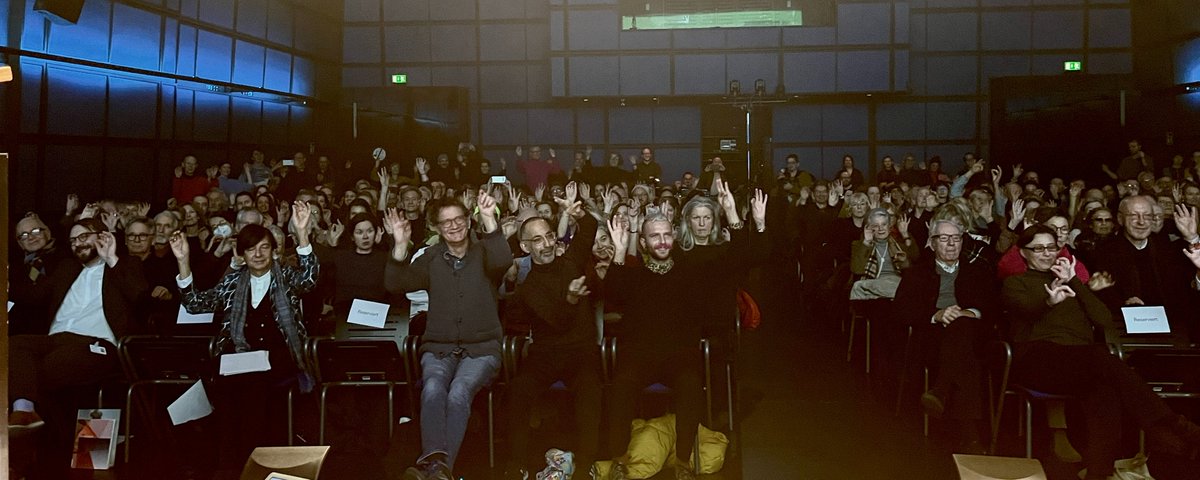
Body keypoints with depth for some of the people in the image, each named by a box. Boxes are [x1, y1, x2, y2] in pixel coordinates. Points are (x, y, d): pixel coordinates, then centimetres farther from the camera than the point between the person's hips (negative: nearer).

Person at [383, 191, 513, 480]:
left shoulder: (483, 253, 9)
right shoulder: (432, 259, 16)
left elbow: (503, 262, -15)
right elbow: (395, 284, 4)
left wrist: (489, 220, -25)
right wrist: (401, 245, -11)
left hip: (481, 348, -2)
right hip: (438, 348, 2)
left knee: (459, 391, -32)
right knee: (433, 388, -31)